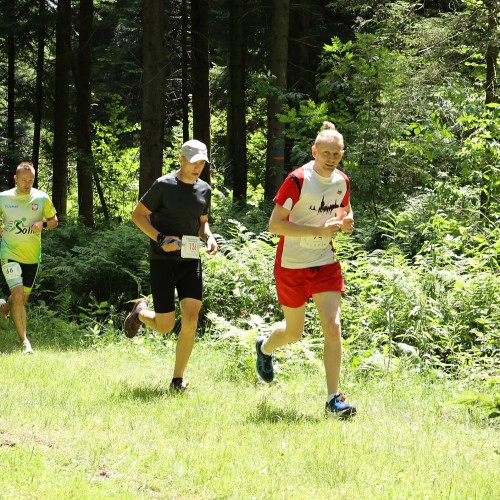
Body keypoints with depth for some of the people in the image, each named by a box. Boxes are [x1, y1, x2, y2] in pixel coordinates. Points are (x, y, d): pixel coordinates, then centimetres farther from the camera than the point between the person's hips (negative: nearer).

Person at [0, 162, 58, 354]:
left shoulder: (42, 198, -3)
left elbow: (54, 221, 6)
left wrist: (43, 224, -15)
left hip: (32, 256, 3)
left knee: (22, 298, 16)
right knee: (18, 297, -17)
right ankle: (24, 341, -14)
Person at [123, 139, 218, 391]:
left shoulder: (204, 190, 8)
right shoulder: (163, 185, -9)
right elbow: (138, 214, -4)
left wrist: (209, 238, 0)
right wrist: (160, 238, -17)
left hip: (190, 261, 4)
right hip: (163, 263, -4)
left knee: (191, 319, -10)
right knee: (165, 326, -2)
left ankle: (178, 380, 0)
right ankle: (140, 312, 35)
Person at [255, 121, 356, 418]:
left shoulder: (342, 182, 1)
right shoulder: (298, 181, -18)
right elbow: (274, 225, -19)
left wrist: (347, 221, -6)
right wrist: (319, 231, -26)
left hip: (326, 264, 4)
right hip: (292, 266, -4)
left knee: (333, 327, -10)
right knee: (294, 333, 10)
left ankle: (334, 399, -7)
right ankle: (265, 347, 47)